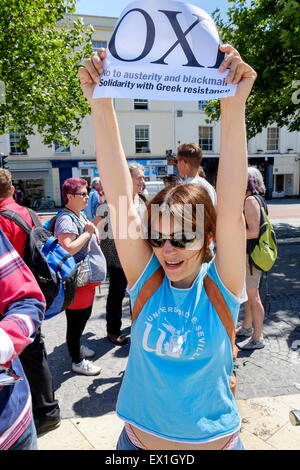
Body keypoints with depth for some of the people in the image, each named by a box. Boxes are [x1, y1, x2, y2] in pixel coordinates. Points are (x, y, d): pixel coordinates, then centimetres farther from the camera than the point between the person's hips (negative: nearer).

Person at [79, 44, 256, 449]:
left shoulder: (220, 286, -18)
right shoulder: (145, 280, -15)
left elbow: (231, 211, -32)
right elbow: (121, 202, -24)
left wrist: (234, 108, -38)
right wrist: (101, 107, -31)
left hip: (214, 441, -1)